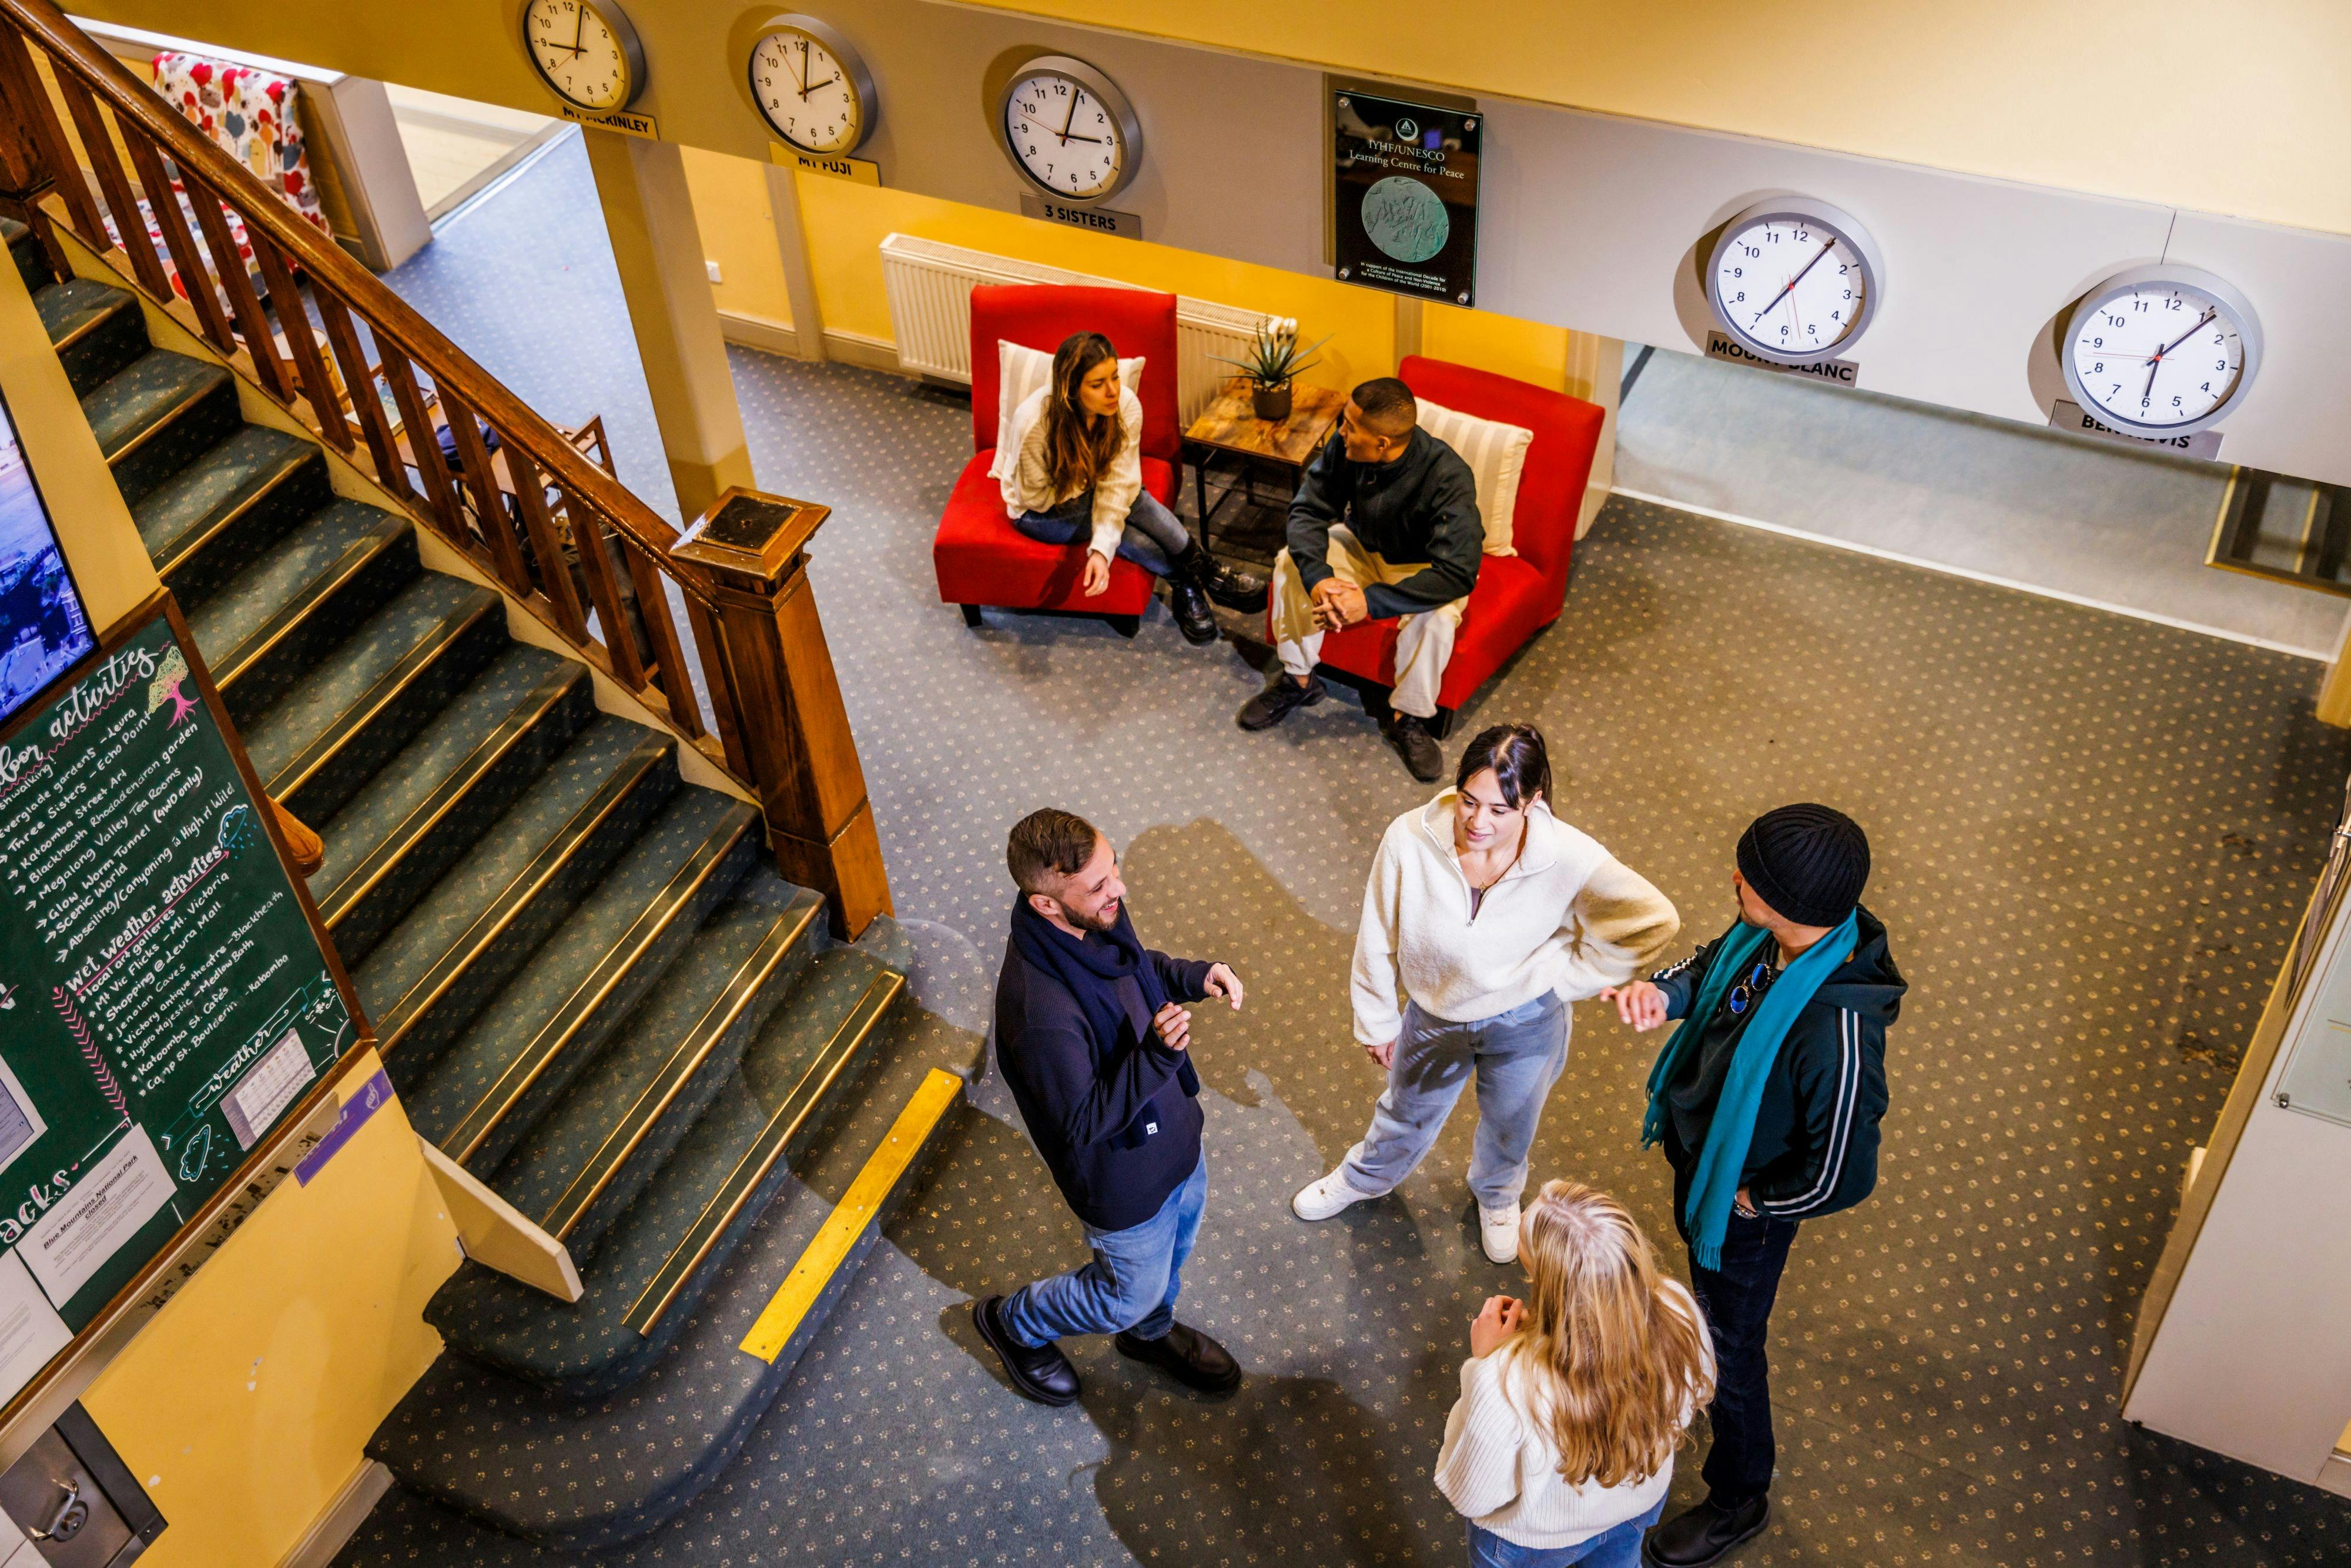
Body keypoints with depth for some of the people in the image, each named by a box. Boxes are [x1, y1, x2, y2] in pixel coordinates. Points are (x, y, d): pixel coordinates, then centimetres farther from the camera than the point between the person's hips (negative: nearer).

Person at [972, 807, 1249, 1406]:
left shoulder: (1098, 917, -18)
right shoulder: (1040, 1010, -43)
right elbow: (1081, 1124, -31)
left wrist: (1197, 975, -14)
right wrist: (1156, 1055, -44)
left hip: (1174, 1131, 7)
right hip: (1124, 1177, -7)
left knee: (1177, 1243, 32)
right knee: (1132, 1295, 20)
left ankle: (1152, 1332, 63)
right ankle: (1013, 1323, 47)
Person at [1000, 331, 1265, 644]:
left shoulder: (1127, 406, -24)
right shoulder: (1033, 421, -35)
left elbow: (1117, 484, -23)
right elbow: (1036, 497, -20)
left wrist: (1101, 550, -34)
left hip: (1088, 489, 4)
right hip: (1039, 512, -4)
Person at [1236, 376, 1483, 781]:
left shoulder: (1447, 478, -37)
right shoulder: (1344, 447, -23)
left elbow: (1457, 573, -40)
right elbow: (1308, 510, -16)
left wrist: (1372, 601, -44)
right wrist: (1318, 579, -37)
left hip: (1424, 566, -4)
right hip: (1362, 546, 5)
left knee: (1437, 618, -35)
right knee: (1291, 564, -18)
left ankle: (1409, 719, -8)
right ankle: (1298, 681, 2)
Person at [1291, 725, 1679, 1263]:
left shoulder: (1568, 859, -33)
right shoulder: (1410, 839, -30)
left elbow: (1654, 921, -20)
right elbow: (1378, 939, -14)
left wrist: (1568, 977, -17)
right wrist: (1377, 1021, -1)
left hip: (1524, 1024, 0)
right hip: (1434, 1017, 1)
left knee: (1509, 1129, 30)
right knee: (1407, 1116, 30)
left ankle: (1498, 1197, 65)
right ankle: (1363, 1178, 64)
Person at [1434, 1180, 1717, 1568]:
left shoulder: (1508, 1384, -45)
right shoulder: (1678, 1311, -33)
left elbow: (1471, 1496, -25)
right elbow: (1694, 1397, -8)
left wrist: (1482, 1363, -23)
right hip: (1643, 1504, 3)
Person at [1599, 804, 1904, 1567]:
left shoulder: (1837, 1031, -43)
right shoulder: (1771, 935, -20)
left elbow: (1841, 1178, -33)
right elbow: (1712, 964, 3)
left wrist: (1753, 1198, -16)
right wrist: (1662, 991, -18)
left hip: (1745, 1207, -7)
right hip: (1698, 1149, 7)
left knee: (1730, 1349, 17)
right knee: (1705, 1289, 37)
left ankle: (1739, 1500, 43)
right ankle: (1698, 1336, 70)